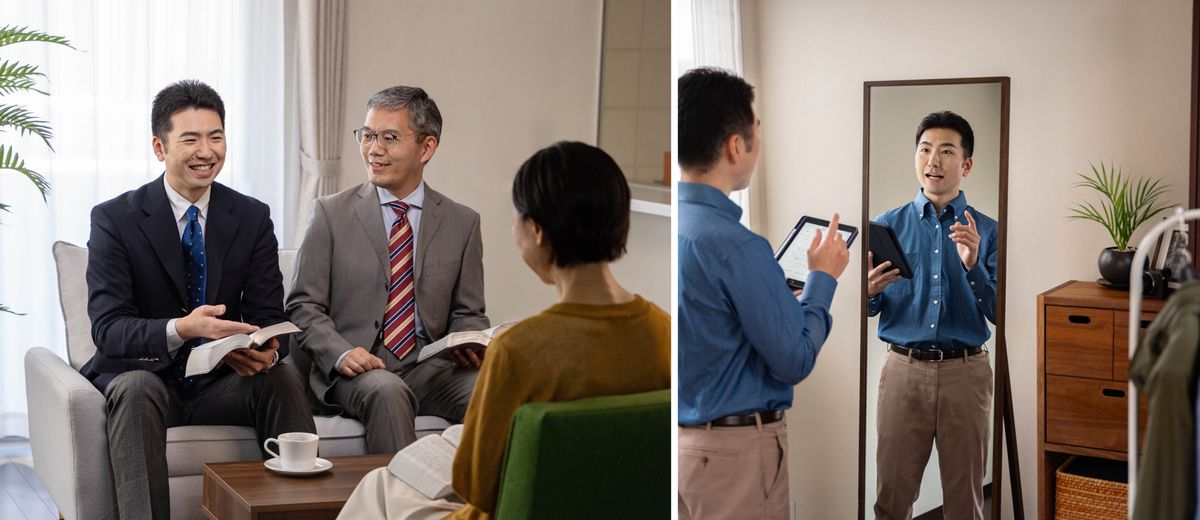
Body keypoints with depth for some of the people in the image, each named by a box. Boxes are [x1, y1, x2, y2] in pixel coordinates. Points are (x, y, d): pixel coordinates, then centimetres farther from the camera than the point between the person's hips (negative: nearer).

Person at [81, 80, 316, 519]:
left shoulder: (252, 218, 2)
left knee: (283, 377, -27)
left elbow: (269, 316, -2)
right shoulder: (114, 219, -7)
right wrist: (181, 329, -38)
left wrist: (266, 351, -29)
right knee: (137, 389, -36)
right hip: (143, 377, -2)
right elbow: (107, 327, -17)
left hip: (221, 382, 2)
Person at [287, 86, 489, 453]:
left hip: (431, 366, 2)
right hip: (355, 368, -2)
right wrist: (340, 353, -16)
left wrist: (469, 347, -9)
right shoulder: (331, 213, 5)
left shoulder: (462, 223, 10)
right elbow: (304, 306, 3)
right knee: (387, 392, -36)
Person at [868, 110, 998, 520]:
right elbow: (867, 310, 7)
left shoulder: (988, 232, 3)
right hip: (904, 367, 0)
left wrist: (973, 266, -18)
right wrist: (869, 293, -16)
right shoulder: (889, 225, 6)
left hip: (965, 373, 0)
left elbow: (1000, 313, -3)